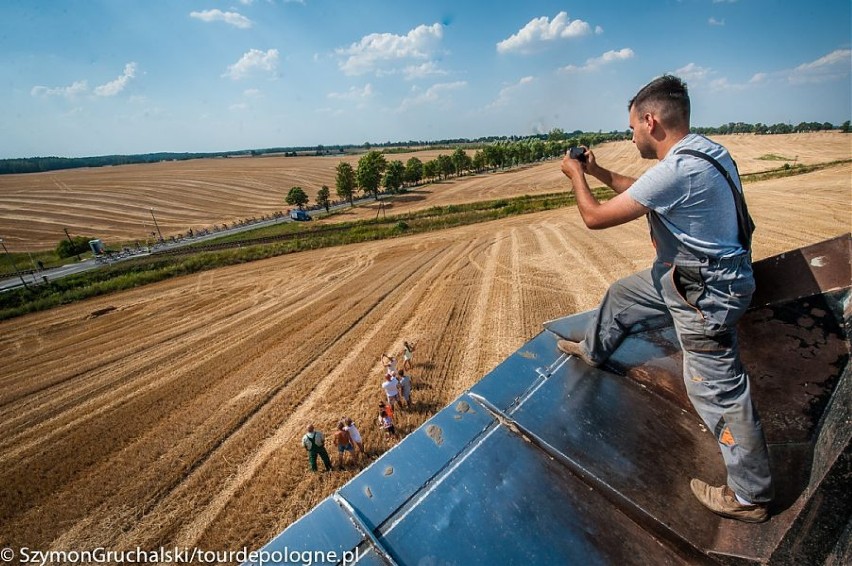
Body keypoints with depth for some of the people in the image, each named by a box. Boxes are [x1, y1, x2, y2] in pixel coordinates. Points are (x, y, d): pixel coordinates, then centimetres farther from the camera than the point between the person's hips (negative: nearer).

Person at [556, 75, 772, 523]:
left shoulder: (676, 170, -29)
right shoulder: (701, 151, 3)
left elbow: (595, 217, -22)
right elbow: (644, 190, 19)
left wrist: (576, 175, -4)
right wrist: (598, 171, 16)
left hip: (704, 294, -10)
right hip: (686, 273, 10)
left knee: (717, 391, 1)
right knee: (620, 295, 23)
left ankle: (750, 496, 22)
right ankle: (592, 351, 47)